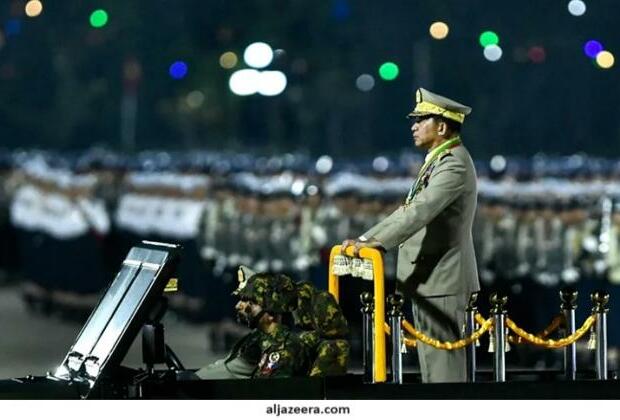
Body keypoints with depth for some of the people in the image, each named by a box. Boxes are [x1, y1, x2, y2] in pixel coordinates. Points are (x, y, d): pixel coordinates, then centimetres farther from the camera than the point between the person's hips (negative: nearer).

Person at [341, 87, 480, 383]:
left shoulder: (454, 165, -15)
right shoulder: (438, 162, 19)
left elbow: (422, 211, -28)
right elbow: (410, 211, 22)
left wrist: (378, 243, -35)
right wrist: (365, 239, 14)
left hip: (441, 280, -11)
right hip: (430, 280, 11)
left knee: (442, 359, -9)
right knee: (432, 361, 13)